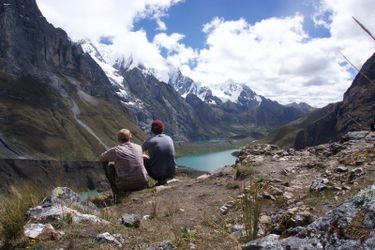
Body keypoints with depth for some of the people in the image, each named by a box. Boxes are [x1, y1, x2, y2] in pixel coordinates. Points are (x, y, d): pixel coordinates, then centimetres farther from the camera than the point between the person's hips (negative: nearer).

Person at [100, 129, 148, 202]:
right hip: (142, 185, 2)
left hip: (124, 186, -2)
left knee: (110, 166, 18)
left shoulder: (115, 150, -5)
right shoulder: (139, 147, 4)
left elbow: (101, 158, 16)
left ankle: (116, 193, 21)